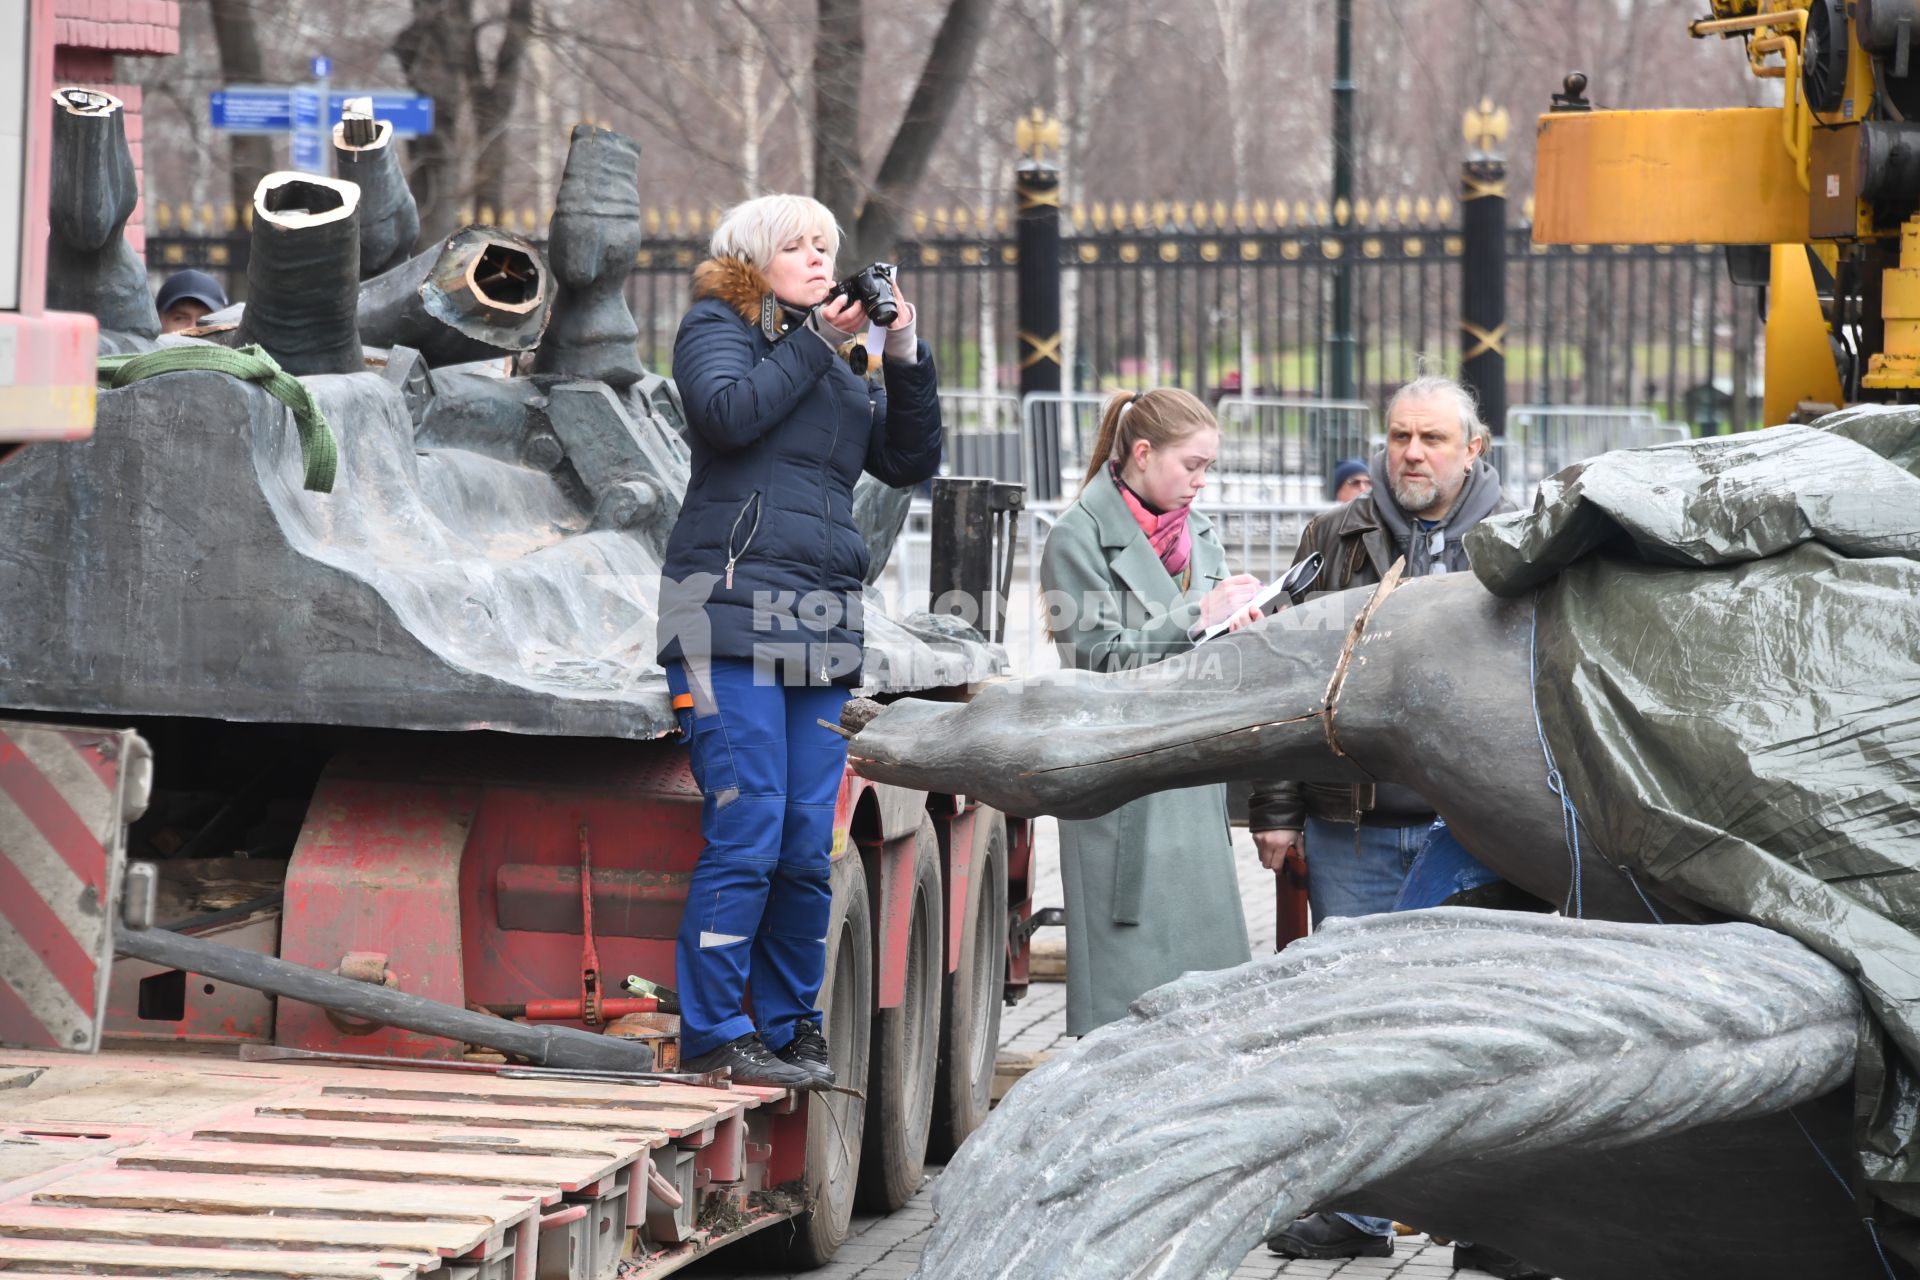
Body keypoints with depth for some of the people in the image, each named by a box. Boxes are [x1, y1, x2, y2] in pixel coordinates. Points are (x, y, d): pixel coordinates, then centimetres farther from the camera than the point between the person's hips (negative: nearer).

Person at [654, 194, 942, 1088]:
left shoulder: (852, 365, 23)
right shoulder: (717, 328, 8)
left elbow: (910, 463, 16)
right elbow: (728, 413, -11)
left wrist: (904, 359, 5)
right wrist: (819, 342, -6)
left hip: (826, 625, 6)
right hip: (732, 612, -6)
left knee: (808, 846, 4)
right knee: (746, 833, -12)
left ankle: (790, 1028, 14)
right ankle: (712, 1034, -6)